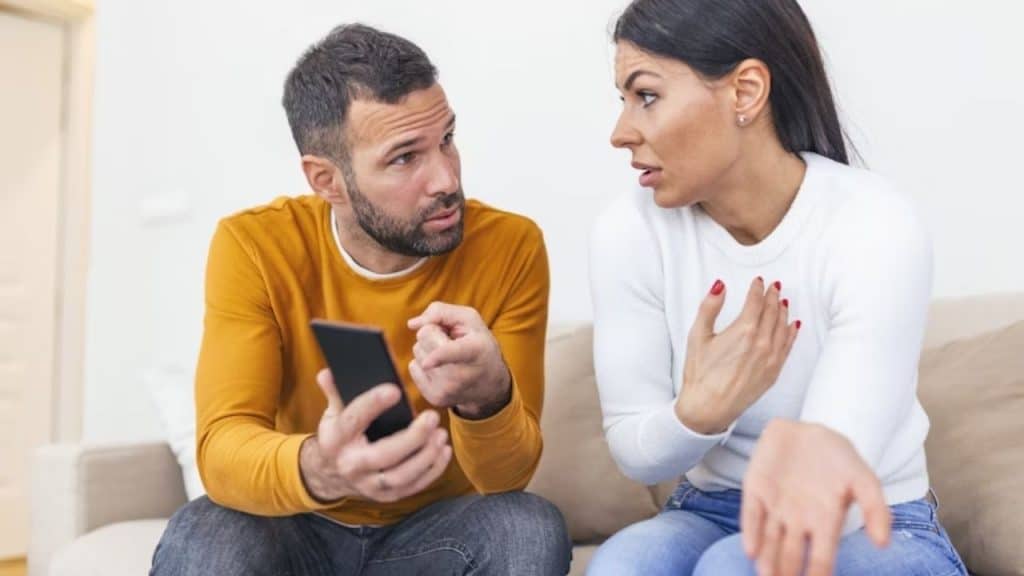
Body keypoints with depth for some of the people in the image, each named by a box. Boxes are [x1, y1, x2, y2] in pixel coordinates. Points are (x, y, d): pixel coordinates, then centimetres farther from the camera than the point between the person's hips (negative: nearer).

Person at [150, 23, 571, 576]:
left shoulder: (511, 247, -17)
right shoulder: (254, 247, -15)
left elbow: (509, 473, -18)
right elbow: (222, 445, -23)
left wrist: (486, 398, -42)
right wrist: (315, 469, -46)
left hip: (438, 528, 1)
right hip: (300, 528, 0)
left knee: (532, 530, -29)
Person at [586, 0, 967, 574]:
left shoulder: (875, 228, -22)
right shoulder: (631, 229, -13)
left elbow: (829, 494, -29)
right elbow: (634, 453, -8)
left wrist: (818, 471, -54)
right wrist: (699, 412, -31)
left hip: (874, 527, -2)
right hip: (712, 513, 3)